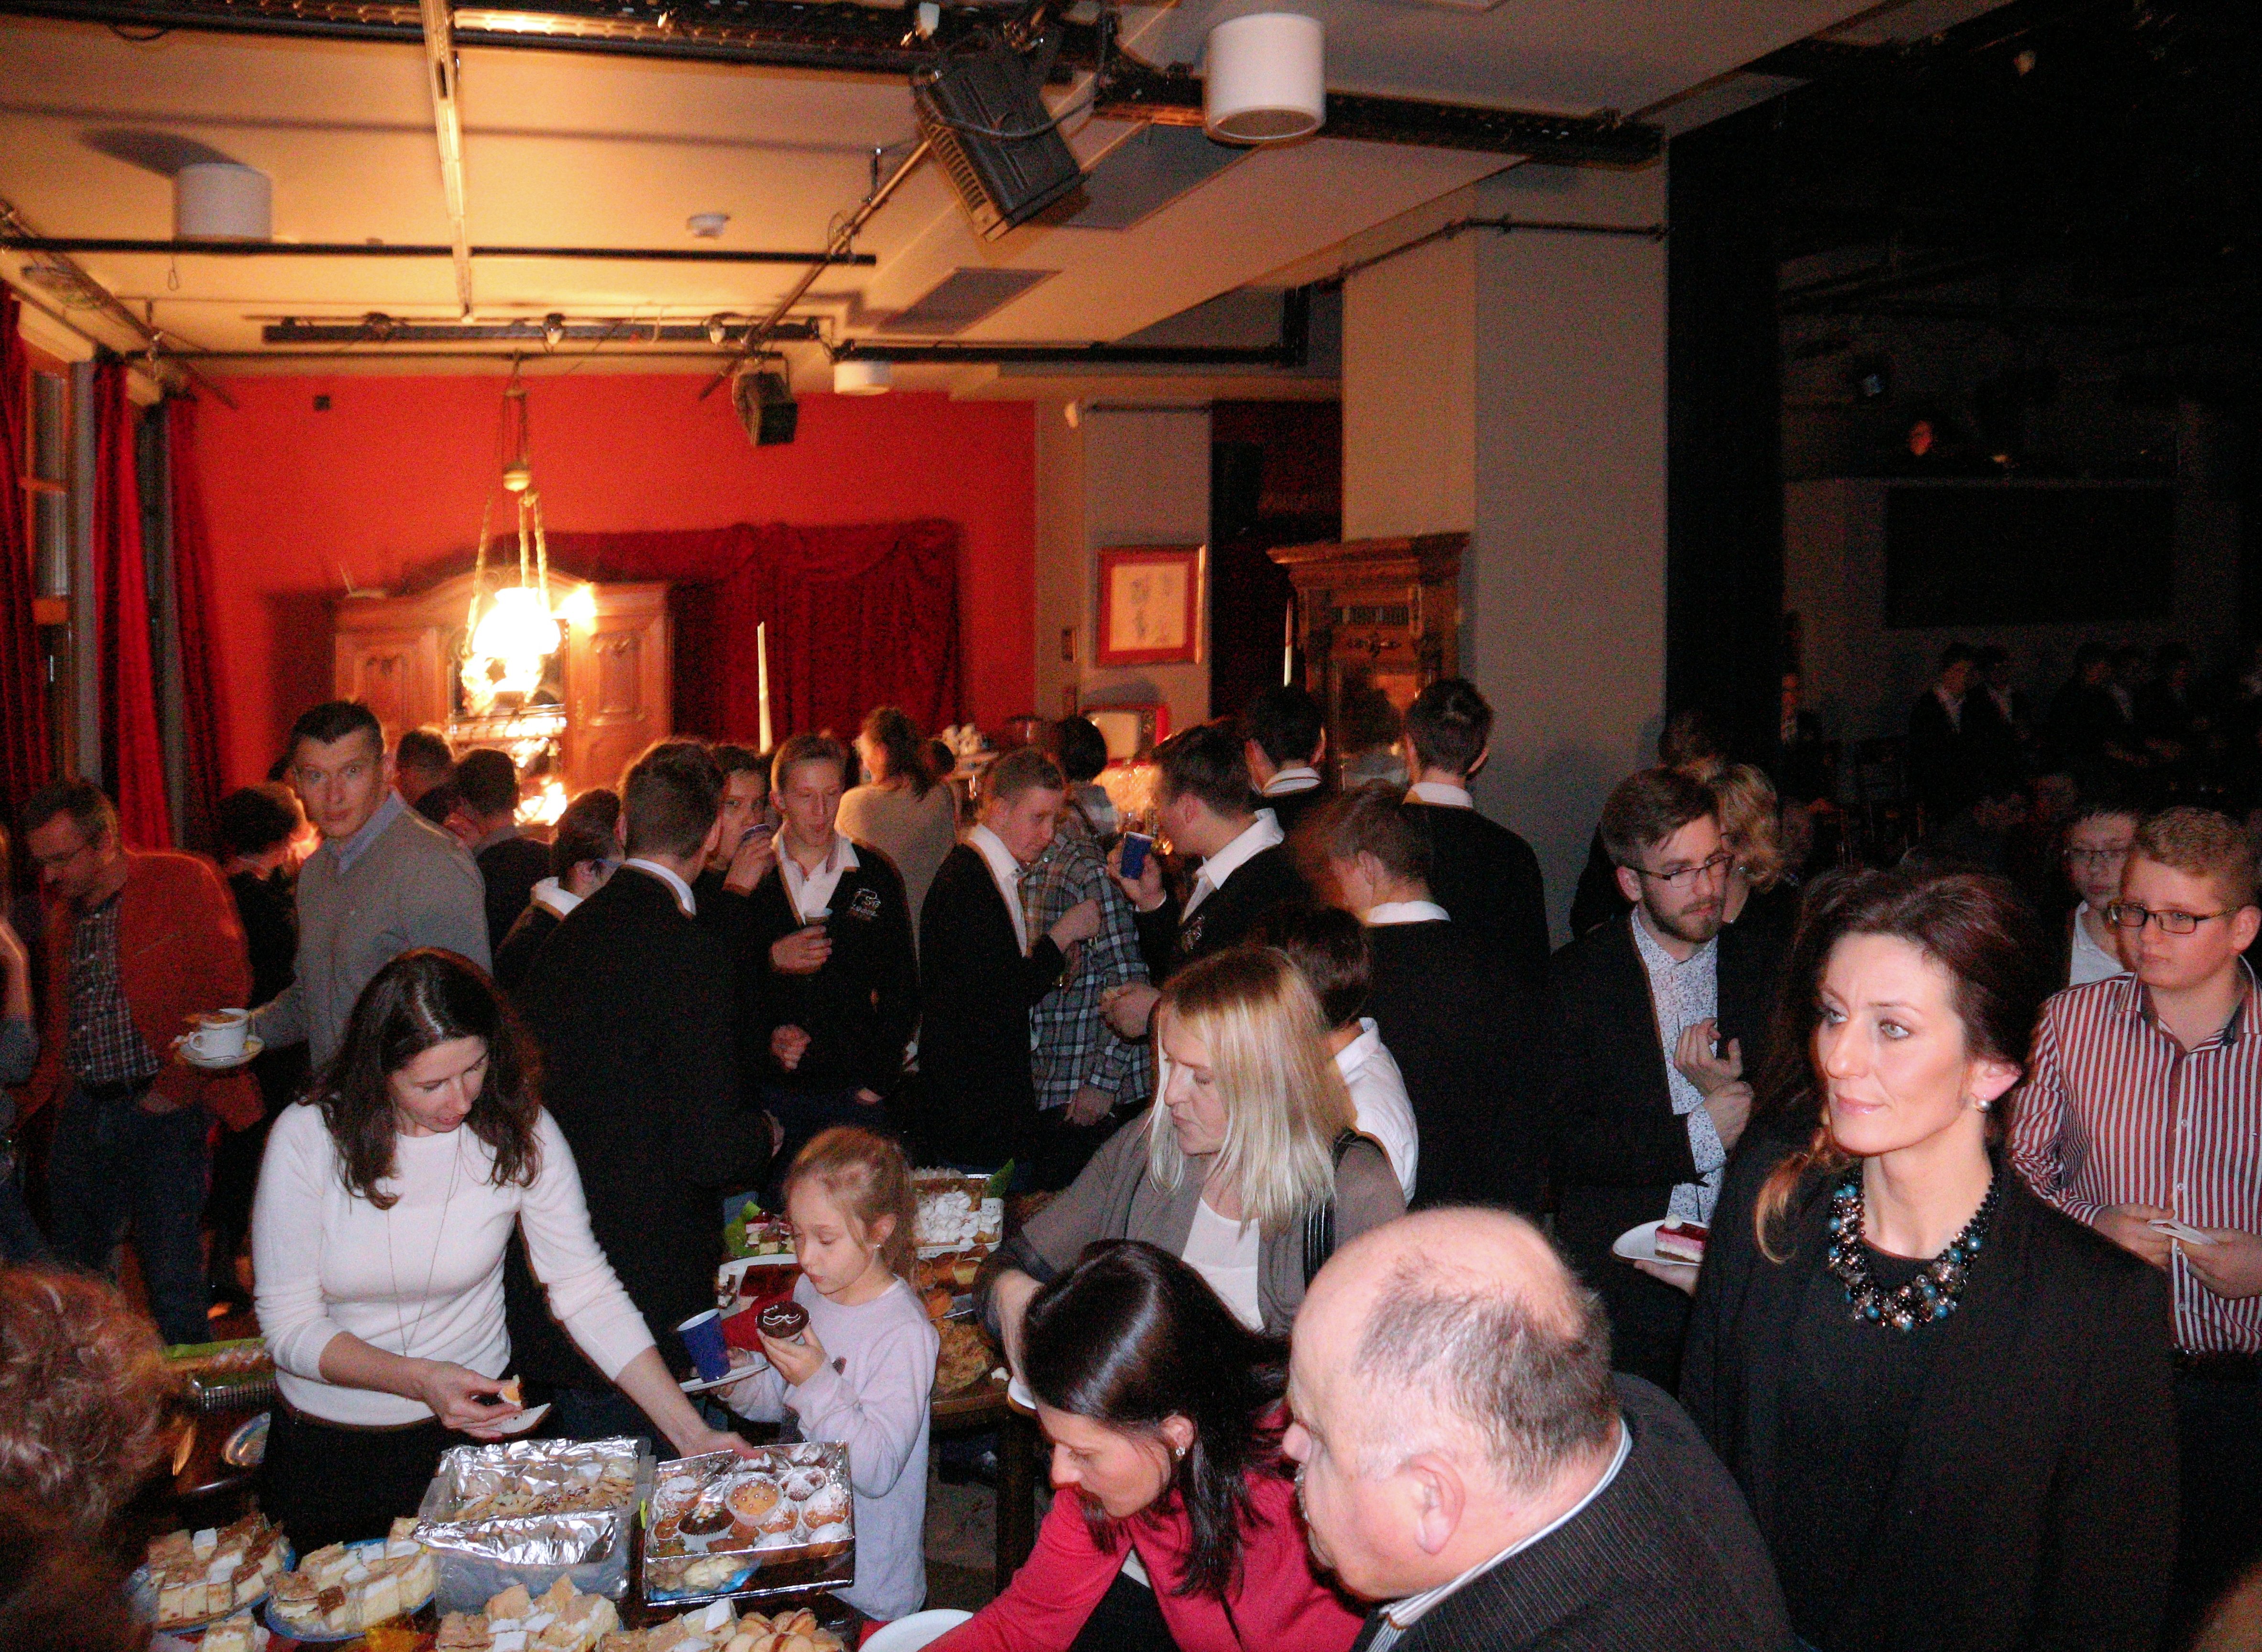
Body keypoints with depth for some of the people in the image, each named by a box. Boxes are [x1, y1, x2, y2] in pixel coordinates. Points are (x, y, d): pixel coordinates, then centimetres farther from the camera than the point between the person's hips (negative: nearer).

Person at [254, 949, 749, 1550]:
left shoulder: (520, 1130, -13)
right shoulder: (307, 1137, -16)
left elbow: (587, 1289, -12)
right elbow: (289, 1325, -13)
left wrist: (691, 1433, -18)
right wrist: (420, 1380, -29)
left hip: (476, 1419, 0)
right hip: (326, 1437, 0)